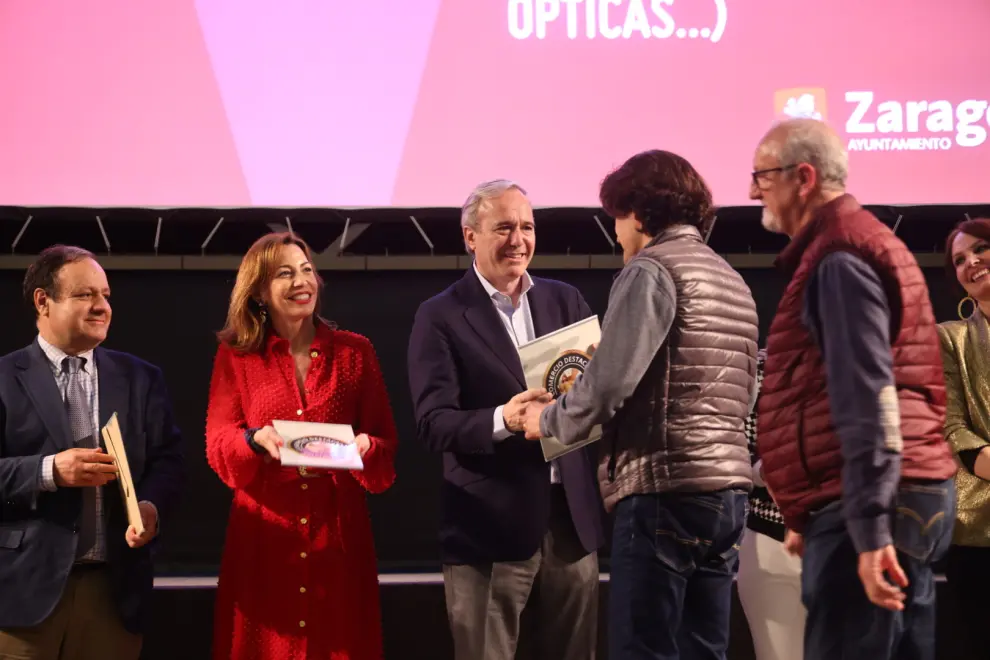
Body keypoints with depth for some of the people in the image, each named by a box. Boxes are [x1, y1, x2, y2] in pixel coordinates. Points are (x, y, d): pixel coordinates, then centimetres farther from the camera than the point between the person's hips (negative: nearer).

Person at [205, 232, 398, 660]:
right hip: (263, 535, -1)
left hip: (338, 531, 1)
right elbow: (217, 445, -2)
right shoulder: (235, 357, 6)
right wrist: (256, 440, -22)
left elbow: (387, 447, 5)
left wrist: (365, 447, -17)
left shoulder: (355, 351, 8)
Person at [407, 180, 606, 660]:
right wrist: (501, 420, -28)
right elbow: (432, 422, -10)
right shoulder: (441, 317, -2)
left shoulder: (565, 301, 12)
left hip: (572, 517, 4)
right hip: (490, 526, -4)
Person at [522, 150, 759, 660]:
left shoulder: (650, 271, -7)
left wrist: (548, 420, 4)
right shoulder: (733, 282, 20)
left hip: (665, 489, -9)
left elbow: (609, 381, -15)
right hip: (727, 488, 9)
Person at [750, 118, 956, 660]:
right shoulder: (858, 242, 22)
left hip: (869, 508, -10)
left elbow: (866, 398, -19)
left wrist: (870, 530, -23)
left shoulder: (839, 257, -10)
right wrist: (812, 519, 27)